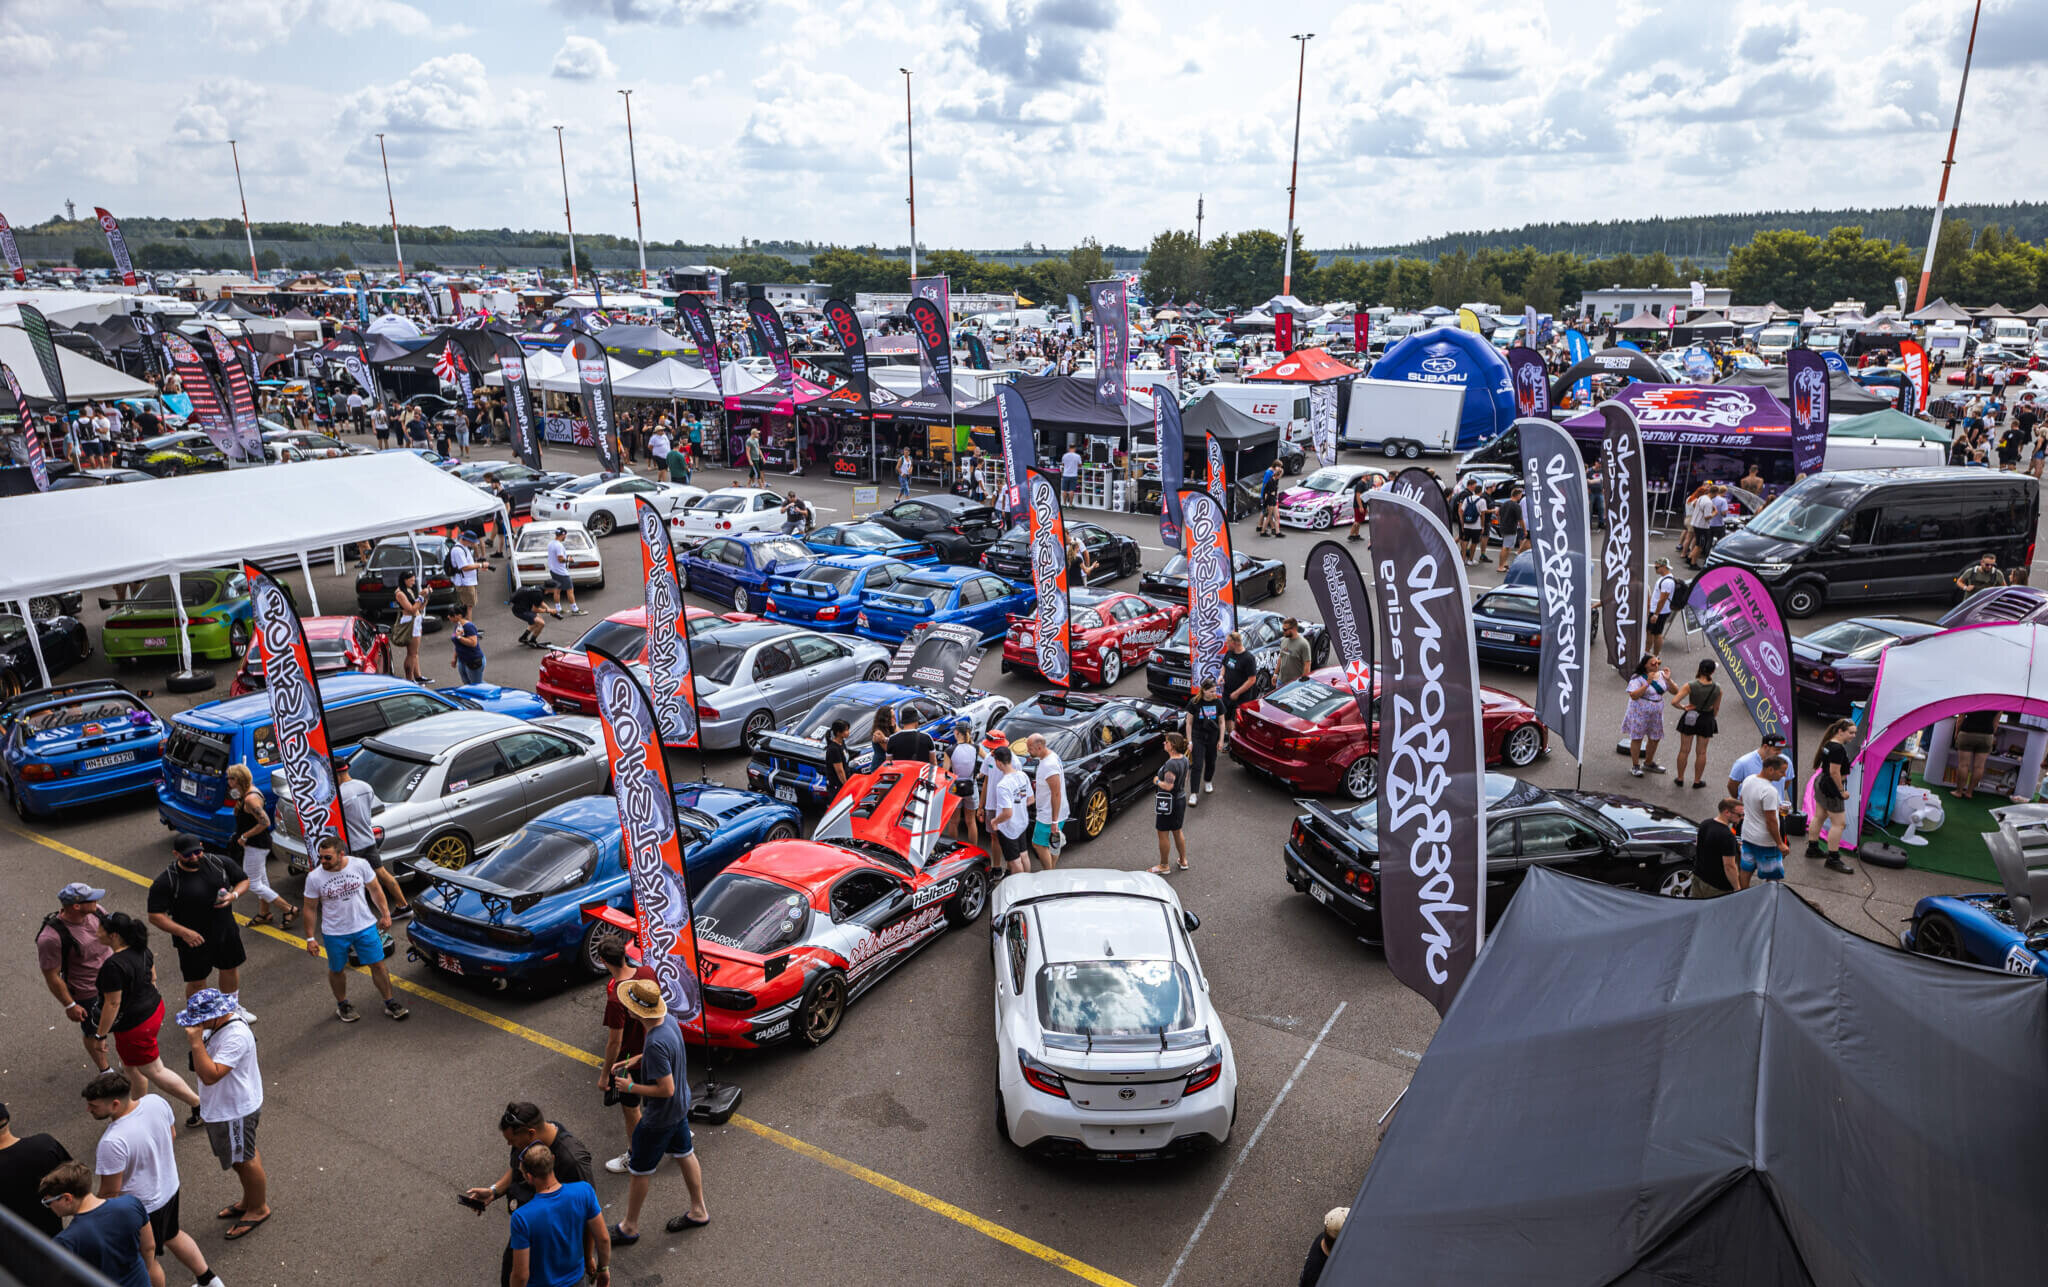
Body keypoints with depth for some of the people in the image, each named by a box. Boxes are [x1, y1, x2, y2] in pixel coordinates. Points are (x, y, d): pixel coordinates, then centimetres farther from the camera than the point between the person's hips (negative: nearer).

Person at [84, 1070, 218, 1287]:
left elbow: (111, 1192, -23)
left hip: (141, 1207, -7)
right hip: (169, 1187, 7)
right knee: (172, 1235, 31)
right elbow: (172, 1134, 3)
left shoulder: (112, 1142, -37)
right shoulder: (156, 1102, -18)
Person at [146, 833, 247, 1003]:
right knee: (197, 983, 9)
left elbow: (244, 880, 7)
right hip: (194, 941, -4)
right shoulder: (165, 882, -17)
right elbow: (155, 916, -17)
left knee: (230, 970, 21)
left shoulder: (219, 863, -6)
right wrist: (183, 932, -28)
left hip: (226, 933, 4)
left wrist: (233, 895, -15)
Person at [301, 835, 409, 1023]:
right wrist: (310, 938, -3)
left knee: (378, 965, 5)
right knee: (337, 971, 15)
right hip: (334, 933, 0)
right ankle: (342, 1005, 38)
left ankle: (390, 1003, 18)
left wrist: (385, 914, 3)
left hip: (365, 926, 0)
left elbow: (375, 890, 2)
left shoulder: (360, 865, -12)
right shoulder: (314, 877, -13)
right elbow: (310, 908, -4)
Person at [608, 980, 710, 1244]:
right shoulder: (669, 1019, -10)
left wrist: (631, 1087, -20)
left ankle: (630, 1227, 32)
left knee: (639, 1170, 12)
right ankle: (698, 1211, 41)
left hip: (660, 1116, -9)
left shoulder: (656, 1043, -37)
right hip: (680, 1106, 9)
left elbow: (666, 1089, -31)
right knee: (685, 1155, 24)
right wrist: (635, 1060, 3)